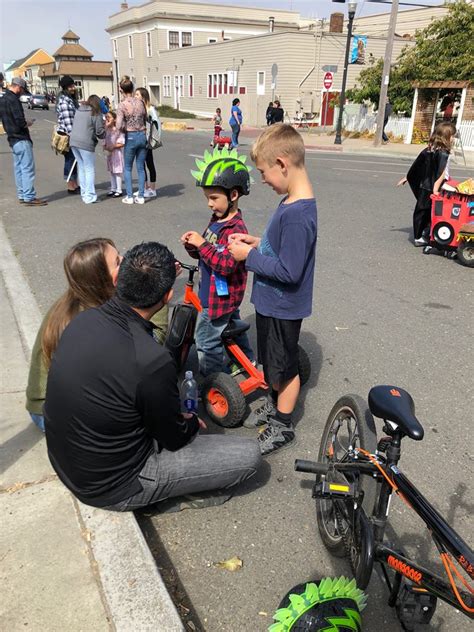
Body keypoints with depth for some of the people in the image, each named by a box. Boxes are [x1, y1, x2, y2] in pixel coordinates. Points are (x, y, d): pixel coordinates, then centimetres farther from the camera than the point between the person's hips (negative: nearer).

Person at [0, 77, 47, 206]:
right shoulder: (13, 100, -15)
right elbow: (20, 121, -22)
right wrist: (27, 124, -3)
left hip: (12, 140, 10)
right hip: (22, 139, -10)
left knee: (18, 168, 13)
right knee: (28, 168, -8)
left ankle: (22, 195, 18)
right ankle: (29, 197, -8)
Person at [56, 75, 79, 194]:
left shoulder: (71, 99, 15)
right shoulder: (64, 101, -15)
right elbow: (67, 120, -21)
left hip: (73, 134, 9)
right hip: (67, 135, -9)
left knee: (74, 159, 13)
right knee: (70, 159, -3)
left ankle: (75, 184, 21)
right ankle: (70, 186, 5)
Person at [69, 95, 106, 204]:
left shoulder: (79, 110, 17)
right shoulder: (96, 114, -4)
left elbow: (74, 125, 19)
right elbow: (100, 132, -7)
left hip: (73, 141, 7)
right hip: (86, 144, -7)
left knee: (82, 168, 16)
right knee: (90, 170, 0)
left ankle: (84, 194, 21)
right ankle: (89, 196, -1)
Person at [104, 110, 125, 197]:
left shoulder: (118, 130, -13)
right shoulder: (107, 130, 8)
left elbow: (122, 143, -16)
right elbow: (106, 141, 15)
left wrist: (113, 147, -20)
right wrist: (105, 146, -5)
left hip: (117, 152, -7)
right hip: (109, 153, 7)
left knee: (117, 172, -2)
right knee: (111, 171, 13)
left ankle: (119, 190, 4)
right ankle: (113, 189, 22)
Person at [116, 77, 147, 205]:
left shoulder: (122, 105, -12)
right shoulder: (140, 102, 1)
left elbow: (119, 126, -18)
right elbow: (145, 119, 7)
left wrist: (125, 129, 0)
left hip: (130, 137, -4)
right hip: (142, 136, 4)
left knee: (127, 168, 10)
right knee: (141, 168, 10)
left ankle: (129, 197, 8)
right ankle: (141, 196, 10)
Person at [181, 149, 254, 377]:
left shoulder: (236, 229, -25)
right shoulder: (217, 220, 5)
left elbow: (226, 265, -32)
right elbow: (204, 253, 13)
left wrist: (202, 244, -29)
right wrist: (192, 245, -8)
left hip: (219, 298, -10)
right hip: (223, 296, 10)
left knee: (207, 343, 1)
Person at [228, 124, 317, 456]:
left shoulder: (297, 214, -30)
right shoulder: (293, 202, 1)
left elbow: (289, 271, -29)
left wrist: (250, 256, -20)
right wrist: (258, 242, 2)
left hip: (283, 308, -9)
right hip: (272, 302, 9)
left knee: (284, 367, 10)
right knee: (274, 362, 25)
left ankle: (283, 426, 31)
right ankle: (276, 404, 47)